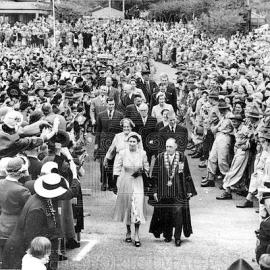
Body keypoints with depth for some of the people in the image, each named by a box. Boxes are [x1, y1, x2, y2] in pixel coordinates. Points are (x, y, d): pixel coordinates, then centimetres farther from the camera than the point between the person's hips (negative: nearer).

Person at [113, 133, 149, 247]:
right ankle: (128, 231, 27)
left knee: (138, 206, -10)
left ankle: (136, 235, -5)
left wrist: (141, 171, -12)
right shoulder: (122, 153, -4)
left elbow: (146, 168, 9)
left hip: (137, 183, 0)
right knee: (126, 206, 9)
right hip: (125, 182, 1)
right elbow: (117, 168, 3)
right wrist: (118, 183, 0)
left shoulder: (142, 153, -3)